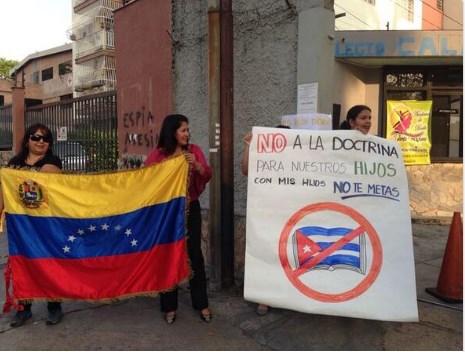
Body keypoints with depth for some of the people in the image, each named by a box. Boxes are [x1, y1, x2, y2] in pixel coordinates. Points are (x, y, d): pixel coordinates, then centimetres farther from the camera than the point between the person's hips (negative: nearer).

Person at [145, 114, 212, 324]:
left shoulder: (194, 150, 3)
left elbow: (207, 176, -5)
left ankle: (201, 304, 19)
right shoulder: (158, 154, -3)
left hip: (191, 209, 2)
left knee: (195, 254, 5)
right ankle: (169, 306, 20)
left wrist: (197, 165, -21)